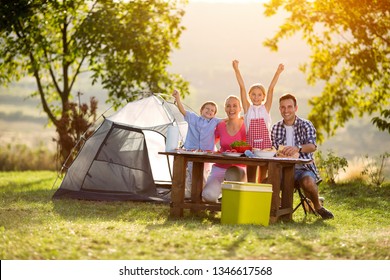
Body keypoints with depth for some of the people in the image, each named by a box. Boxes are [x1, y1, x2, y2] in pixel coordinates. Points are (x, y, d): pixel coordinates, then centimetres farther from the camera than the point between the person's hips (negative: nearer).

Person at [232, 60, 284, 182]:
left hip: (265, 144, 1)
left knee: (263, 177, 6)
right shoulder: (248, 108, 5)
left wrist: (278, 72, -9)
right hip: (250, 144, 0)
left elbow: (271, 88, -2)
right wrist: (236, 70, -7)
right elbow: (242, 87, -1)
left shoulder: (265, 108, 6)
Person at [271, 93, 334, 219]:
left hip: (303, 168, -3)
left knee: (308, 182, -36)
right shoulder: (276, 128, 10)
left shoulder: (305, 125, -2)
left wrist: (297, 149, -42)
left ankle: (317, 206, -3)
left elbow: (312, 146, -20)